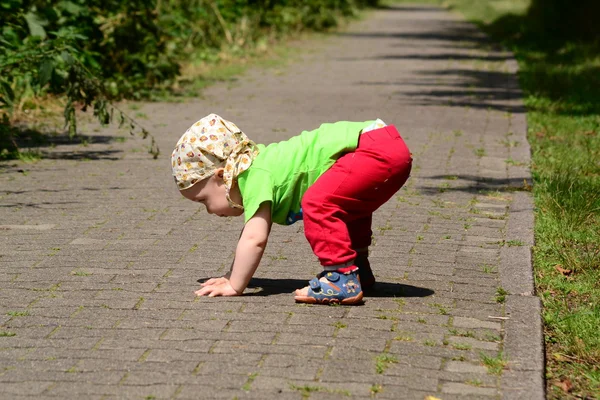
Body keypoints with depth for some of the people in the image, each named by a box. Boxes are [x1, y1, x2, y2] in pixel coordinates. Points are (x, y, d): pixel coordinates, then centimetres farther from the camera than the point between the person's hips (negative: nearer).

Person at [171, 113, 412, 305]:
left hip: (378, 148, -11)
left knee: (318, 203, -22)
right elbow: (251, 235, 27)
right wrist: (232, 276, 26)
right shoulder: (258, 164, 18)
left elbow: (254, 239, -17)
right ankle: (359, 270, 39)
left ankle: (342, 280, -17)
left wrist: (234, 286, -8)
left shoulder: (257, 177, -12)